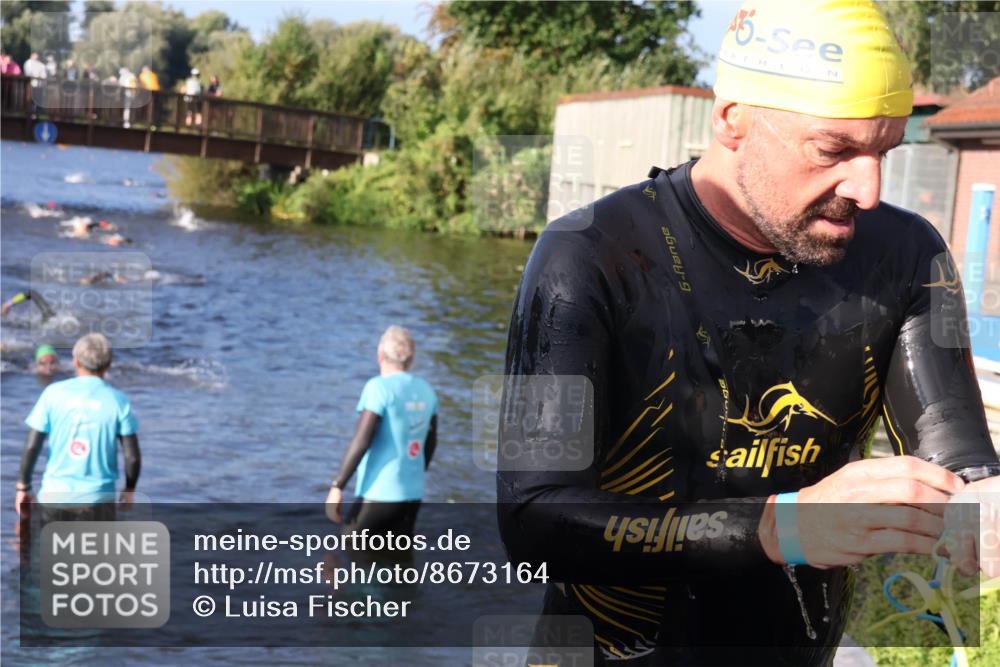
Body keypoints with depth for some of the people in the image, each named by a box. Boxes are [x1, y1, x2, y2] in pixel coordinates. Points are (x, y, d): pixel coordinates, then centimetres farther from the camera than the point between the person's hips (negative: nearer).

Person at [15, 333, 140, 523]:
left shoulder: (54, 393, -2)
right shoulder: (118, 401, -4)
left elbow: (31, 447, -5)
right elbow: (133, 456, -4)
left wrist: (23, 486, 7)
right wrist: (129, 490, 14)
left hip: (55, 494, 2)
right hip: (98, 499, -2)